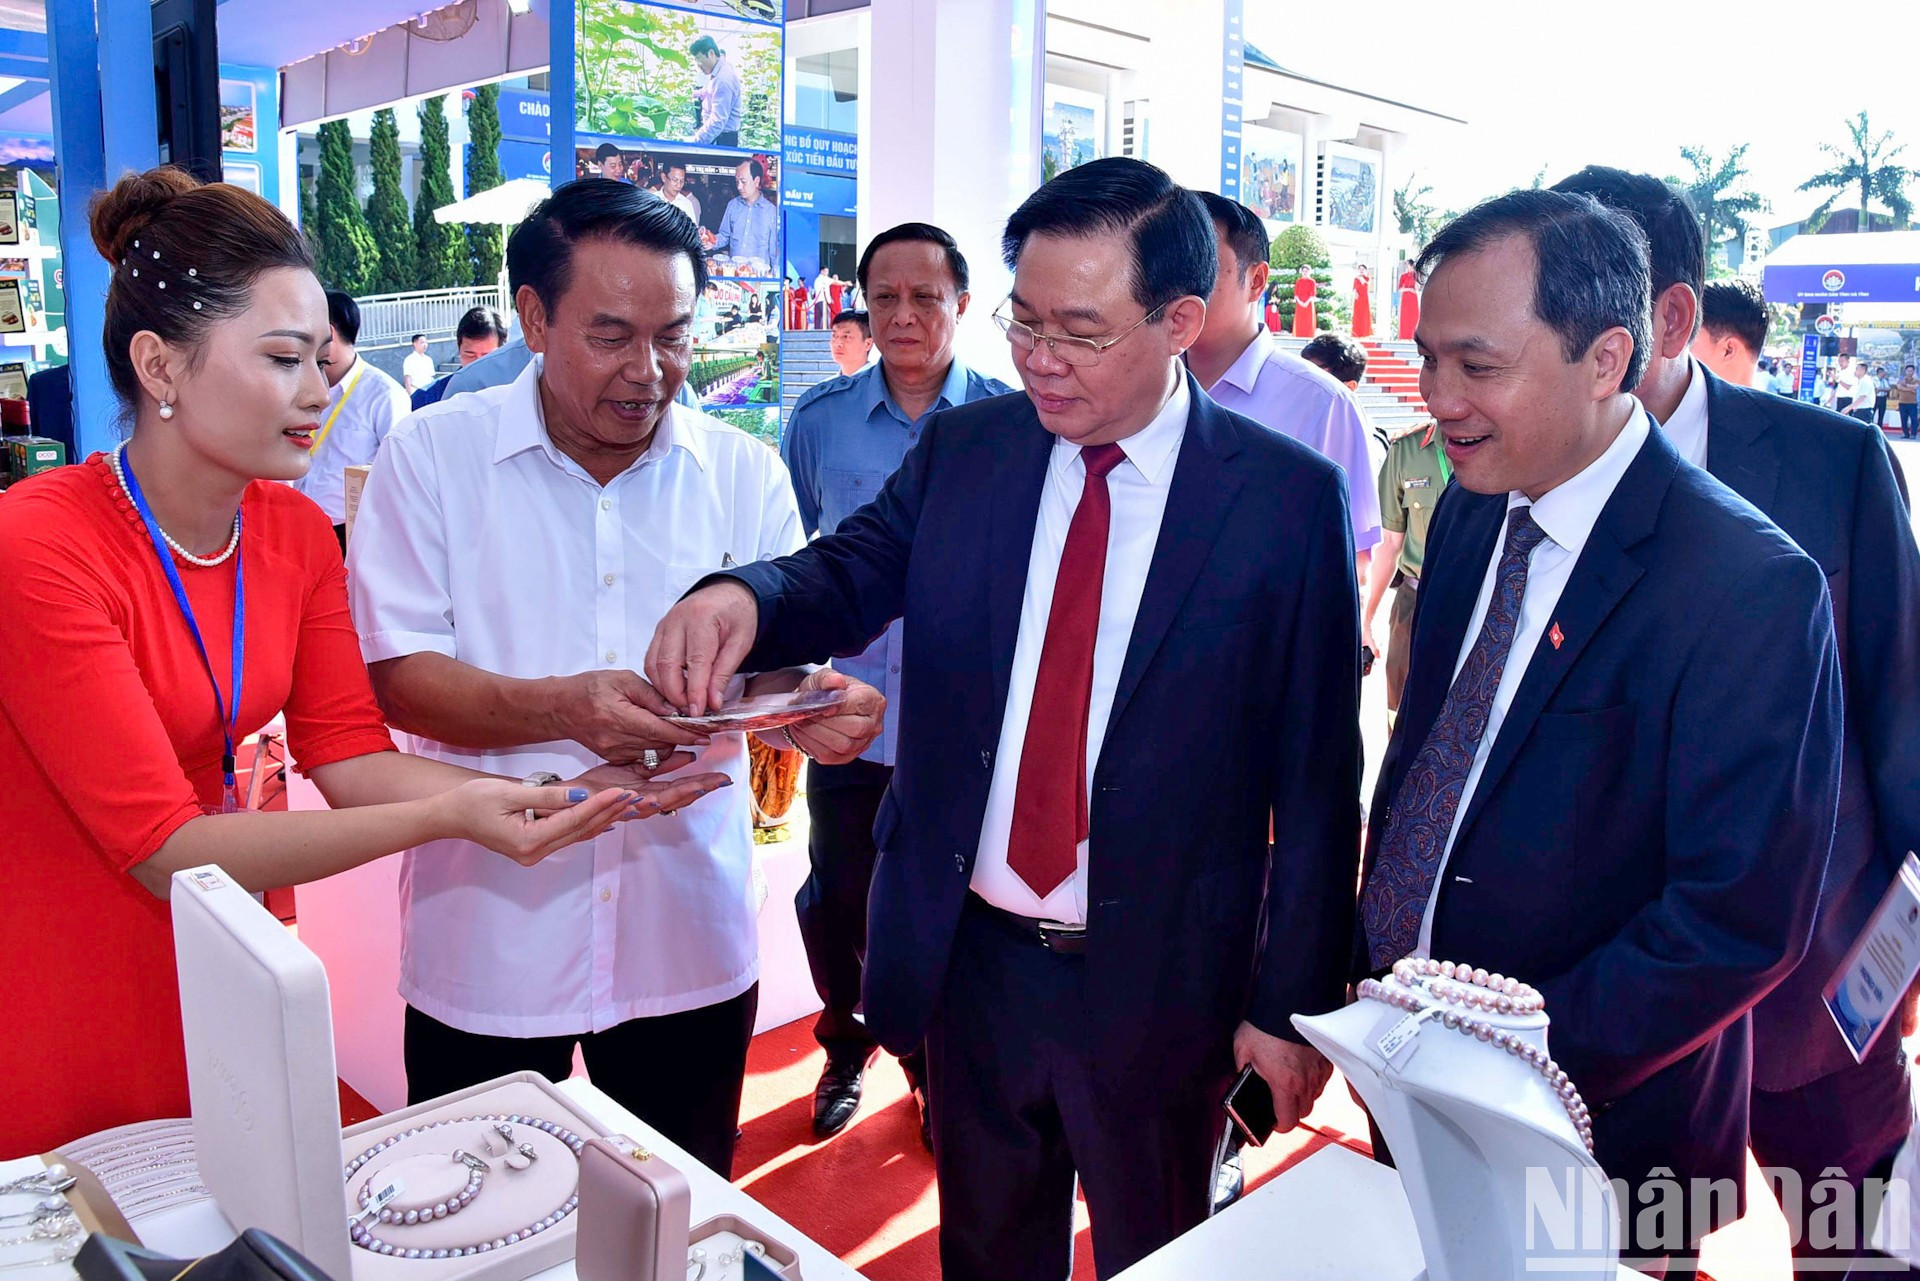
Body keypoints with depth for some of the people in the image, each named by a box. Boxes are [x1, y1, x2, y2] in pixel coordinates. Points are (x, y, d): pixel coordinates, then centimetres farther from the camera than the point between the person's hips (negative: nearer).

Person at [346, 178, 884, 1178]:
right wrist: (562, 708, -26)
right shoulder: (433, 456, -4)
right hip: (487, 942, -1)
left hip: (689, 941, 2)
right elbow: (397, 674, -9)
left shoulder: (743, 472, 2)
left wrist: (814, 703, -22)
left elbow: (773, 663, 2)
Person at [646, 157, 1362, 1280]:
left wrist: (1295, 1003, -8)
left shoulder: (1288, 496, -11)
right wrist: (744, 596, -28)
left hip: (1157, 983, -3)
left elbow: (1317, 775, -9)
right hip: (971, 961, 3)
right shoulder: (965, 448, 0)